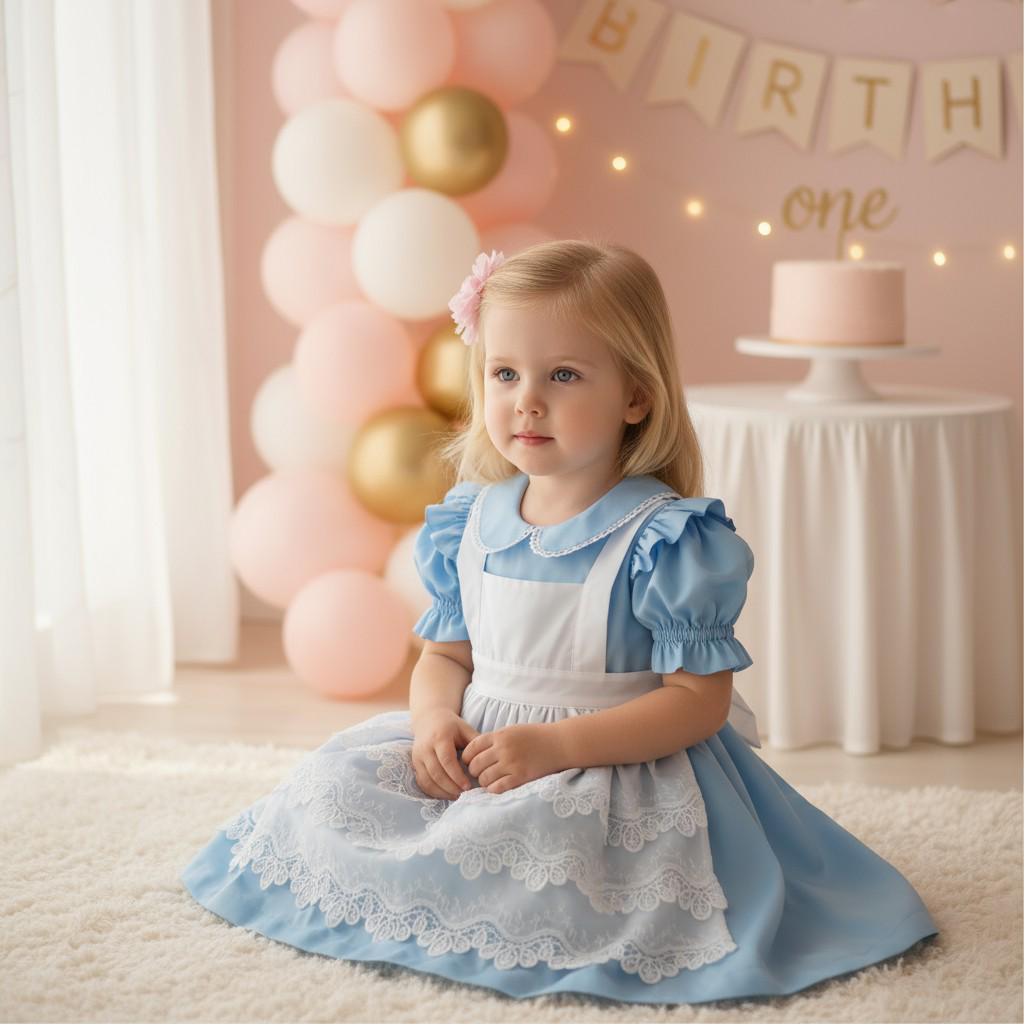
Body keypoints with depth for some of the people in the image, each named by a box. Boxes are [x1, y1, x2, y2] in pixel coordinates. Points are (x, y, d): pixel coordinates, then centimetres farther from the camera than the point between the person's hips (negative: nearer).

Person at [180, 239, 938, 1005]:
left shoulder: (664, 539, -14)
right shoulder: (469, 520, 6)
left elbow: (699, 701, -15)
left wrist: (556, 746, -24)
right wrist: (436, 721, -10)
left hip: (618, 767, -6)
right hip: (473, 749, 6)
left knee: (532, 827, -34)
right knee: (336, 781, -9)